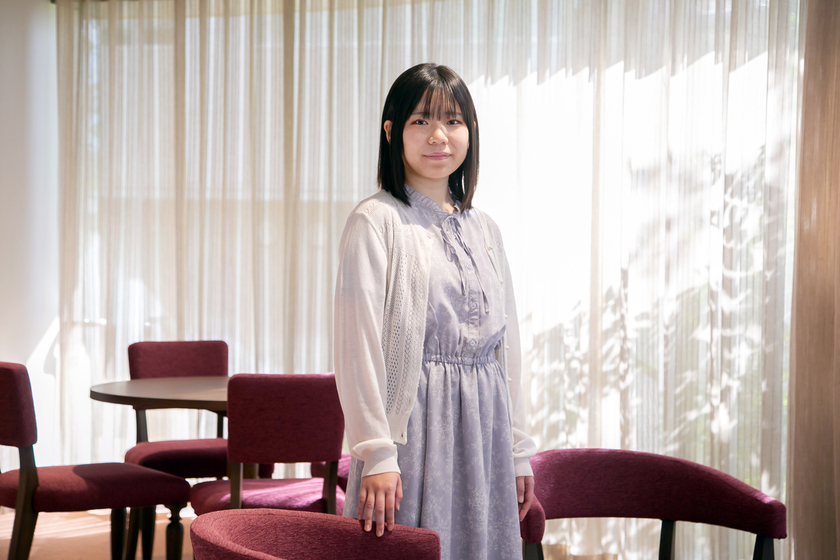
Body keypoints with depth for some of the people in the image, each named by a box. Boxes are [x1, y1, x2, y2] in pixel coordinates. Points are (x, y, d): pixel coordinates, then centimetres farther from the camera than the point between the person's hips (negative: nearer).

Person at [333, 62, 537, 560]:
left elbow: (506, 347, 16)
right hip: (416, 425, -6)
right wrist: (376, 454, -17)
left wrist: (518, 451, 13)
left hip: (483, 426, 6)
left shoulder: (484, 229, 14)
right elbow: (359, 348, -11)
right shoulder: (376, 222, -6)